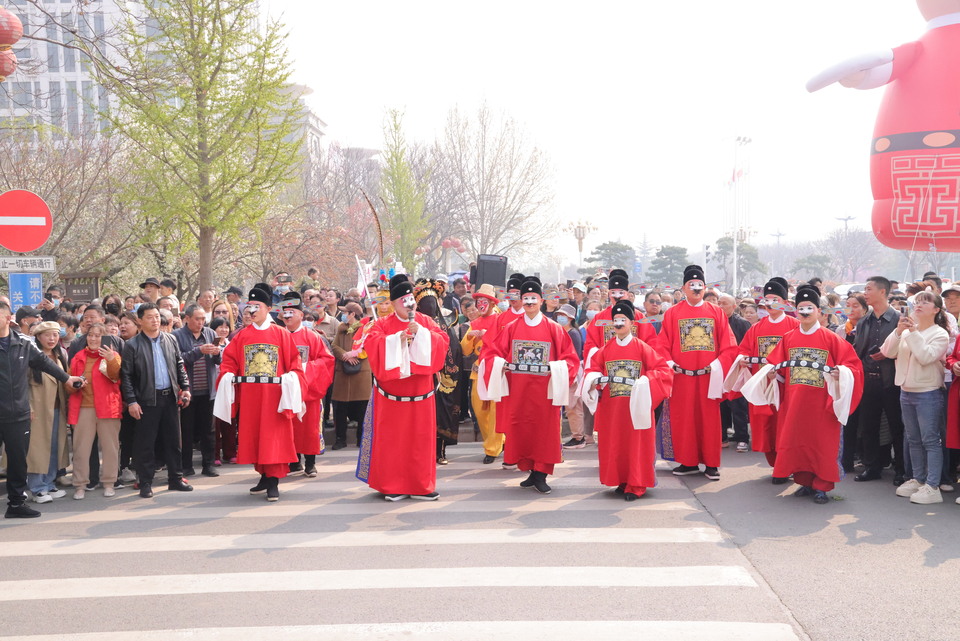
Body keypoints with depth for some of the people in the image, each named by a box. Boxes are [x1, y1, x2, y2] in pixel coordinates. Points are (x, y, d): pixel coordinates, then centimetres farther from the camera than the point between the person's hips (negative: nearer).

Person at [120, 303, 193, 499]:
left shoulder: (171, 340, 9)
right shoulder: (132, 345, -4)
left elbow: (180, 366, 15)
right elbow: (126, 375, -5)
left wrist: (185, 387, 4)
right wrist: (131, 401, -10)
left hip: (170, 397, 4)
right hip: (146, 400, -4)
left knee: (173, 440, 9)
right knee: (145, 444, 1)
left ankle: (176, 479, 19)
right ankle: (146, 484, 10)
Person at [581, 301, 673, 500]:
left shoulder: (642, 348, -3)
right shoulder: (606, 349, 6)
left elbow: (664, 370, -7)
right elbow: (592, 369, 12)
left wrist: (644, 382, -20)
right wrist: (594, 380, -10)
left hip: (636, 406, -3)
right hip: (611, 408, 3)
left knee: (636, 445, 0)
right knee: (614, 444, 8)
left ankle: (635, 486, 7)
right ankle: (621, 481, 21)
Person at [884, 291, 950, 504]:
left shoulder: (940, 334, -6)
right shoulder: (907, 331, 9)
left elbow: (926, 357, -21)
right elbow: (888, 352, -1)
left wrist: (914, 332, -20)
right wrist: (898, 331, -13)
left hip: (928, 393, -6)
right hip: (906, 391, 6)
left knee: (930, 440, -4)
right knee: (913, 440, 14)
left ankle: (932, 487, -2)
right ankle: (918, 480, 25)